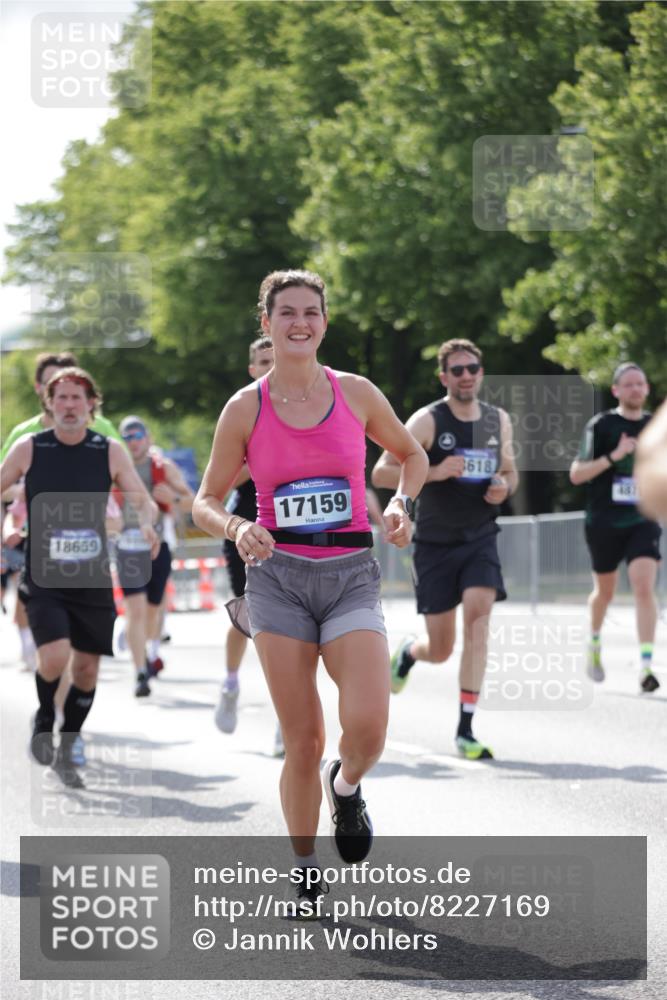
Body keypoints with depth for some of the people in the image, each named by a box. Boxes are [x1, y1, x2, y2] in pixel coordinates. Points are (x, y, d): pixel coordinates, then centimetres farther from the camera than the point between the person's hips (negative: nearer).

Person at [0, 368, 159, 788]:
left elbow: (146, 502, -1)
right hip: (44, 578, -2)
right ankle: (45, 718, 12)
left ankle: (65, 752, 26)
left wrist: (147, 522, -23)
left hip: (93, 579, 2)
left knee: (87, 669, 5)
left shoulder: (110, 452, 0)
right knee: (54, 658, -21)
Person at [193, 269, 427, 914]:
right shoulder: (245, 408, 0)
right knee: (303, 742, -1)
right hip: (279, 576, 0)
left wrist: (400, 503, 0)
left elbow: (411, 455, 19)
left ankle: (345, 787, 16)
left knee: (367, 727, -19)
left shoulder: (356, 394, 2)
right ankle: (306, 873, 19)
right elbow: (206, 502, 7)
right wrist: (237, 529, -15)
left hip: (350, 576, 0)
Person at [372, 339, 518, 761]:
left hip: (480, 539, 2)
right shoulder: (427, 421, -9)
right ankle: (409, 650, 43)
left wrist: (506, 487, -3)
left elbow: (509, 470, 21)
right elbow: (381, 473, -13)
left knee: (478, 613, -22)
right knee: (440, 651, 2)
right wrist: (433, 472, -26)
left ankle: (466, 730, -20)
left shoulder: (499, 421, 6)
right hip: (435, 543, -2)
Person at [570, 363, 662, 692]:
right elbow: (576, 474, -11)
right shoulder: (601, 425, -5)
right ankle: (594, 643, 44)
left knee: (644, 587, -17)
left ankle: (645, 665, -20)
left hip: (643, 521, 1)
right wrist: (613, 456, -22)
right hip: (604, 523, -1)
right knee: (605, 591, 15)